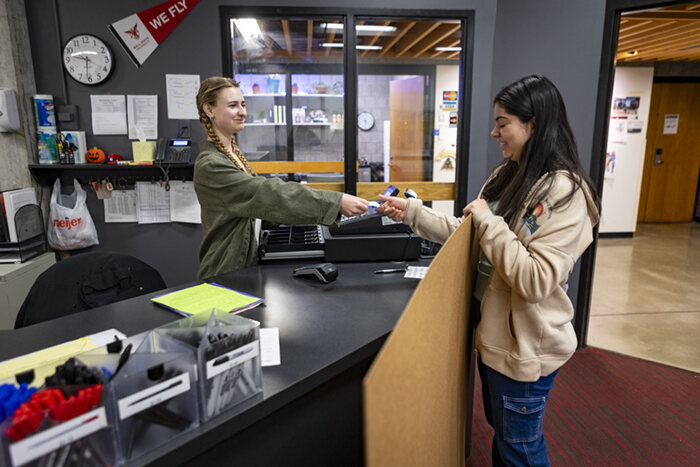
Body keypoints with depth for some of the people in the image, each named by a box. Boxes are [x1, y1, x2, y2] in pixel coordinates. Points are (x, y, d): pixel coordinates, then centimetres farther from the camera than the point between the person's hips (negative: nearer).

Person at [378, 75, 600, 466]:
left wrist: (487, 220, -24)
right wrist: (412, 212, 1)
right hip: (494, 331, 8)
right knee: (502, 433, 27)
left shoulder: (564, 191, -22)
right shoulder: (508, 176, 5)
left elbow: (536, 280, -29)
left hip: (526, 345, -8)